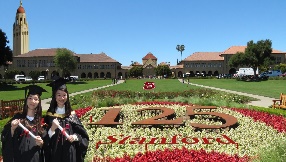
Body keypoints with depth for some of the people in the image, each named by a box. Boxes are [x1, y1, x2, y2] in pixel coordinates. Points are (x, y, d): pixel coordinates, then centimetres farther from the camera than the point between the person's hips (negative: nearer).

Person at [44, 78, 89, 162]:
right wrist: (52, 129, -17)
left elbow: (82, 134, 6)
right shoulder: (50, 115, 1)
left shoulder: (72, 114, 4)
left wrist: (75, 137, -12)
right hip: (55, 152, -1)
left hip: (70, 152, 1)